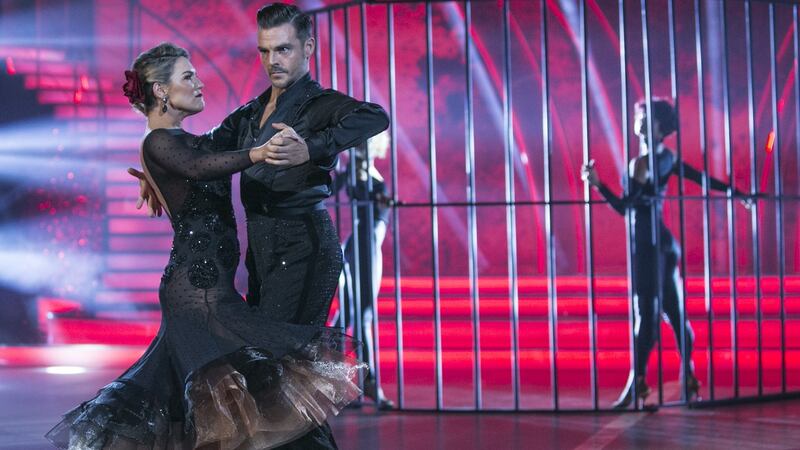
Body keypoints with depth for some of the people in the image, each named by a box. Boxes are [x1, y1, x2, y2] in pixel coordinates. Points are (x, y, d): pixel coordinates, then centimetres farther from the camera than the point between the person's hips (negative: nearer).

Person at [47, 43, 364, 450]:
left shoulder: (180, 139, 18)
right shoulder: (158, 142, -11)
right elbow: (197, 168, -32)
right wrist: (256, 153, -46)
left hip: (196, 285, 10)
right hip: (200, 290, -10)